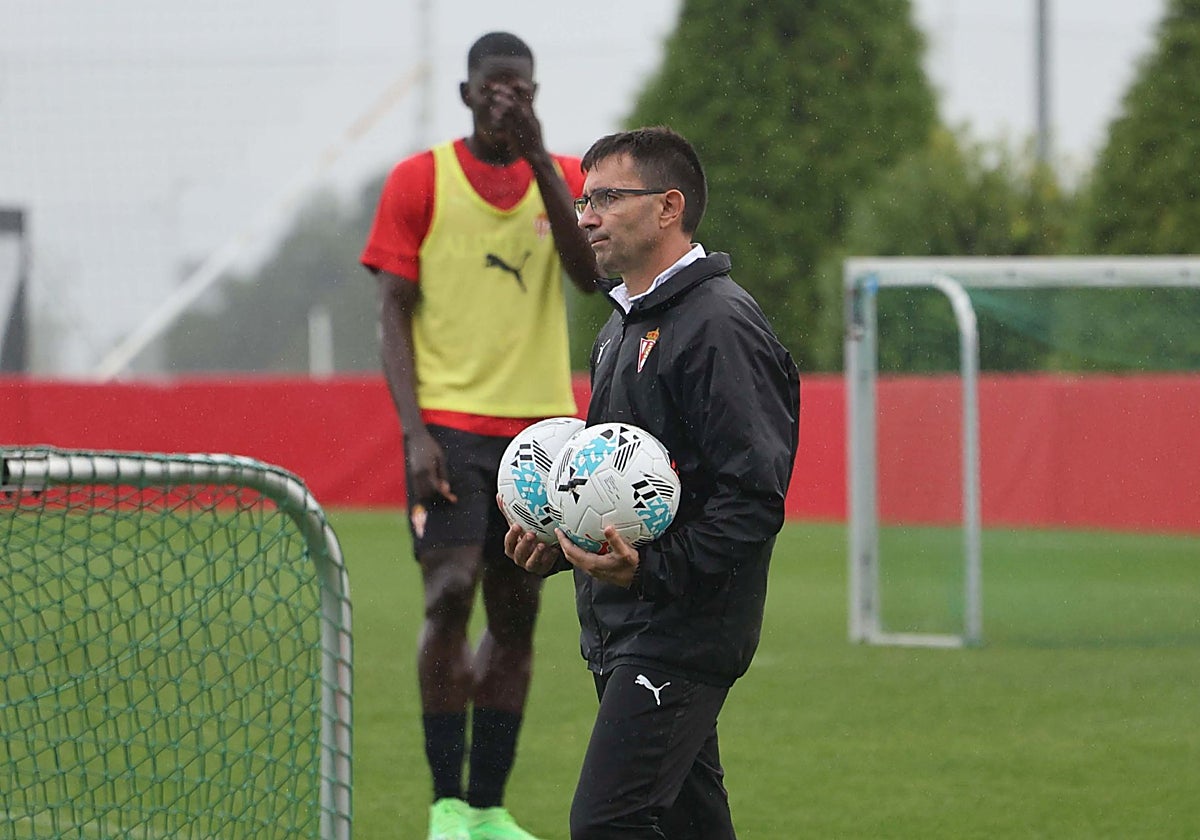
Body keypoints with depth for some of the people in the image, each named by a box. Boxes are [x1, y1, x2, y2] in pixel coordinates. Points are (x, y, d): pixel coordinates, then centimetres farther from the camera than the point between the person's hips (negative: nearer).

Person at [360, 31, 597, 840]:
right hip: (451, 422, -3)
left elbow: (590, 273, -10)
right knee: (451, 593, -14)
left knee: (517, 612, 4)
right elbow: (394, 313, -1)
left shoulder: (565, 177, 8)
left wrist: (539, 160, -17)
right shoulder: (420, 181, 1)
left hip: (538, 424, 3)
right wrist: (415, 431, -11)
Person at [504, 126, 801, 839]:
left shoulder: (722, 327, -14)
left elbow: (754, 499, -21)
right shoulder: (625, 325, 18)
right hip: (620, 633, 10)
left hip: (682, 632, -10)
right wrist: (561, 545, 11)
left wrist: (651, 568, -29)